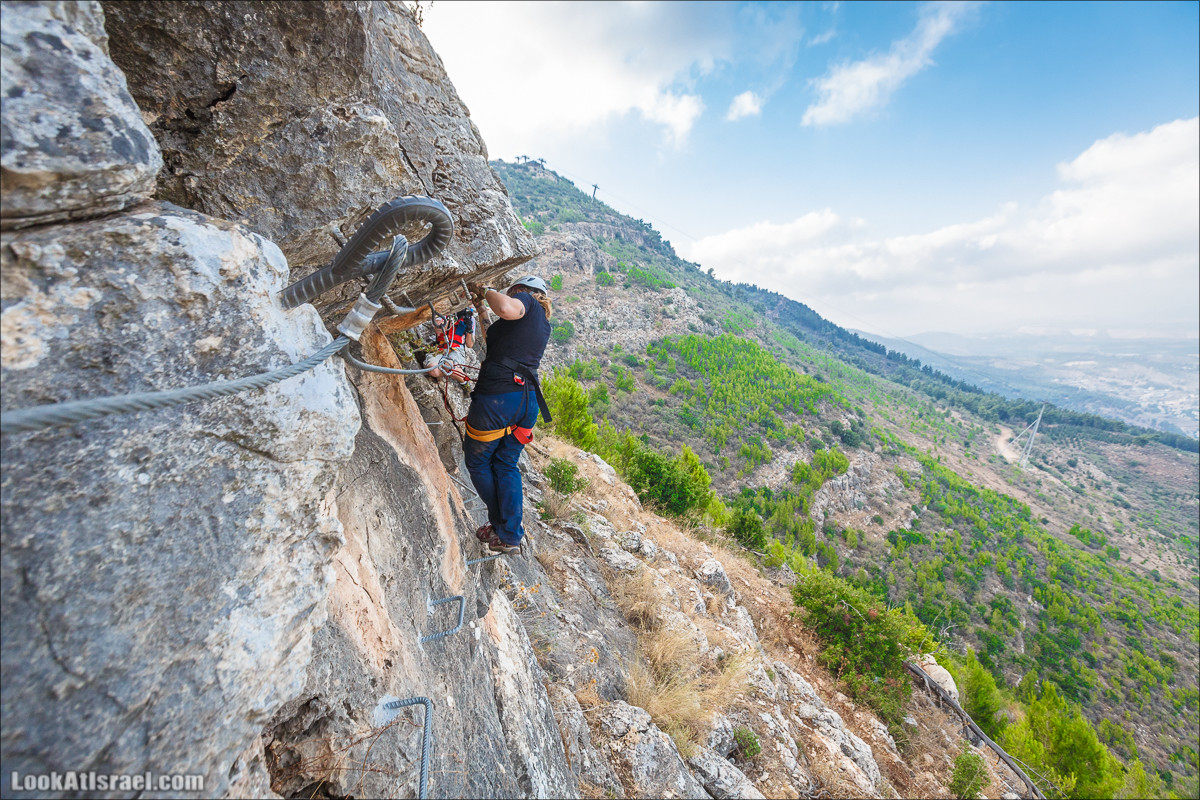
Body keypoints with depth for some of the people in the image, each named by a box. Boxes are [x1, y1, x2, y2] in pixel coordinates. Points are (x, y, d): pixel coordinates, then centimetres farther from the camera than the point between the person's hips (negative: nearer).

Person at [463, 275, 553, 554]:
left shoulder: (526, 300, 0)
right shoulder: (544, 325, 23)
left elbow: (507, 308, -26)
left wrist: (487, 291, -5)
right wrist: (482, 317, 35)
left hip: (497, 397, -8)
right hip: (529, 399, 8)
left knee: (477, 462, 14)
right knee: (507, 466, 19)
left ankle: (502, 529, 25)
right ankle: (511, 535, 21)